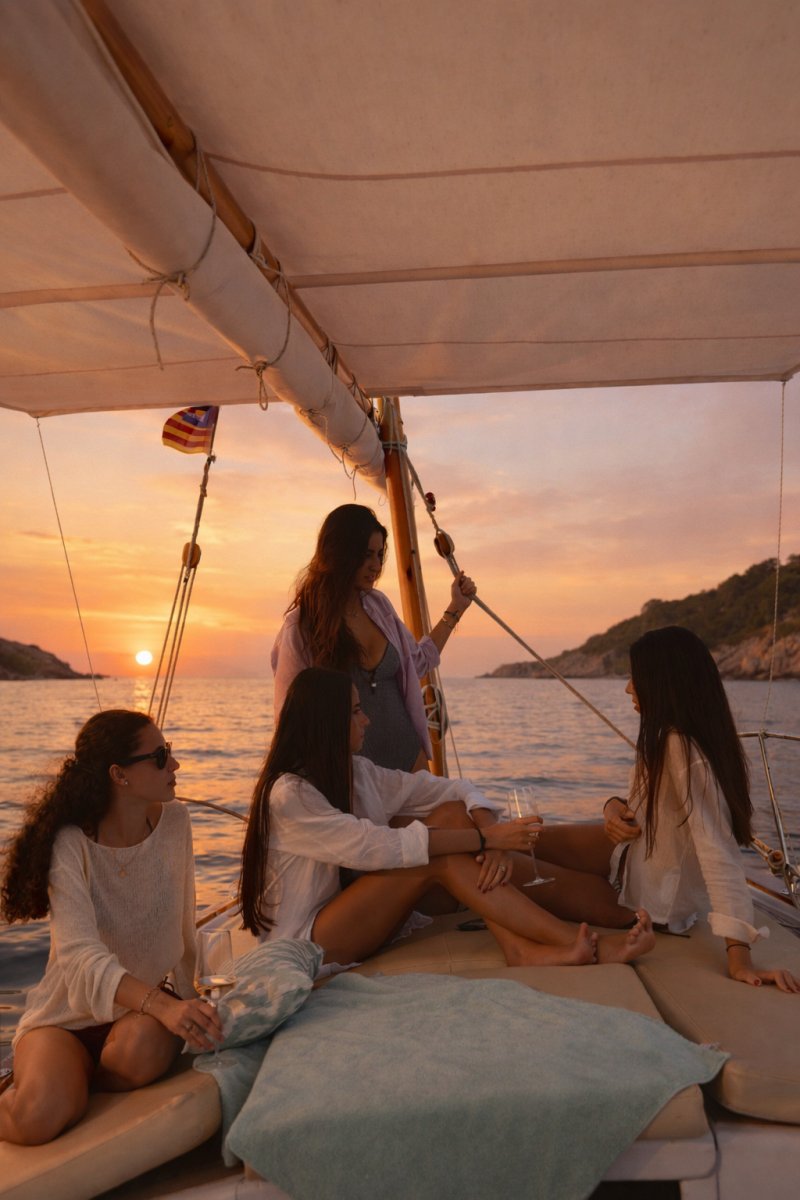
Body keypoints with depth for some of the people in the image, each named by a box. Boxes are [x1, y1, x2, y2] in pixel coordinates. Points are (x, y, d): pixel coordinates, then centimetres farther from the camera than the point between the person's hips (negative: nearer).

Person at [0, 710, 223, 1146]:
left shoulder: (174, 822, -5)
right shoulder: (71, 844, -18)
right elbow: (82, 955, -28)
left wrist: (182, 1000, -1)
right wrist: (163, 1006, -42)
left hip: (146, 1008, 3)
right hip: (69, 1014, -2)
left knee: (142, 1044, -31)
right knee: (39, 1116, -28)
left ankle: (78, 1086, 1)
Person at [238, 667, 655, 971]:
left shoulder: (357, 773, 3)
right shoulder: (288, 794, -20)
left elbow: (457, 789, 1)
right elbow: (377, 847, -30)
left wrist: (492, 837, -20)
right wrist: (485, 838, -28)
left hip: (350, 915, 7)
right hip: (307, 944, -7)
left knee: (454, 812, -14)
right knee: (439, 856, -27)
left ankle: (522, 946, -25)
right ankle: (579, 944, -24)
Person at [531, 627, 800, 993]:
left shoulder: (682, 749, -32)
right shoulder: (667, 737, -4)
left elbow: (718, 851, -37)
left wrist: (740, 958, -40)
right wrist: (615, 806, -13)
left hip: (649, 901, -8)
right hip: (634, 851, 8)